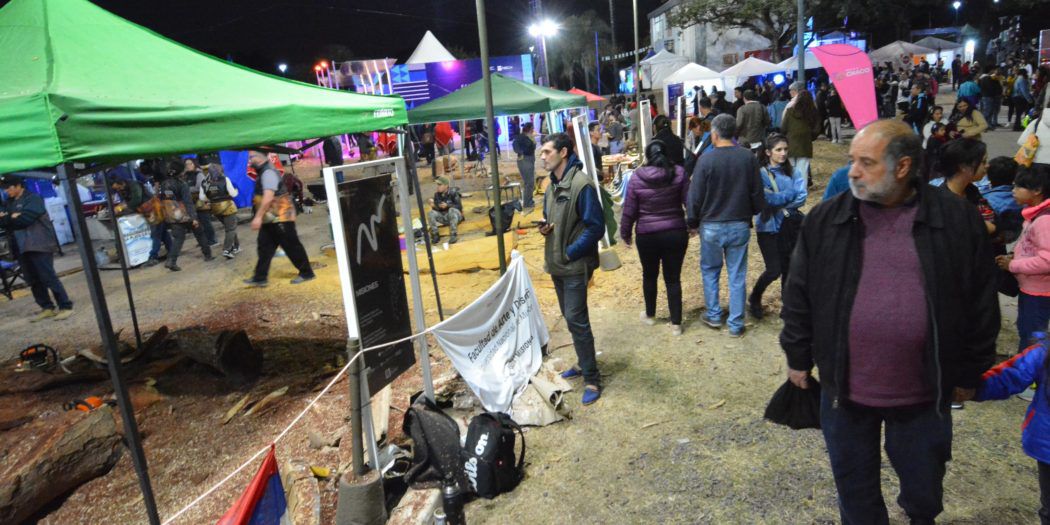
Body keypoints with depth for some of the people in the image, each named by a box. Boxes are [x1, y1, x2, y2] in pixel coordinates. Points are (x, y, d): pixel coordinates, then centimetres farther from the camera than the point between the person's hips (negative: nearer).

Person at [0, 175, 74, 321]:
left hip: (39, 244, -8)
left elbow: (25, 218, -17)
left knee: (48, 277, -9)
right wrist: (12, 217, -12)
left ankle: (65, 307, -5)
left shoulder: (33, 199, -6)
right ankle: (47, 307, 17)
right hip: (21, 246, 8)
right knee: (32, 280, 9)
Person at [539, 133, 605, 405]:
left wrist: (570, 253, -18)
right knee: (570, 317, 17)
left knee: (576, 319, -7)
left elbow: (595, 227, -19)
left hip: (575, 265, -9)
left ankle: (592, 379, 3)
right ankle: (584, 363, 34)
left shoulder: (581, 184, -17)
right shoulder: (552, 185, 11)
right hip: (557, 264, 9)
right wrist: (544, 227, 0)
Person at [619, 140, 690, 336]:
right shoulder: (679, 173, -6)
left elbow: (629, 210, -4)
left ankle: (650, 315, 35)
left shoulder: (637, 177, -7)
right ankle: (676, 323, 12)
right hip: (676, 233, 1)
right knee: (673, 278, 8)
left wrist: (625, 233, 8)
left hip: (647, 236, 0)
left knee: (649, 275, 19)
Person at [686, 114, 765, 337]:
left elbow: (695, 196, -9)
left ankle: (713, 315, 24)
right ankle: (736, 324, 15)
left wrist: (692, 222, 5)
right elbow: (757, 194, 2)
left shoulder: (706, 159, -14)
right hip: (740, 225, 2)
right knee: (737, 275, 9)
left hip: (712, 226, -2)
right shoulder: (748, 158, -5)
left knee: (710, 270, 18)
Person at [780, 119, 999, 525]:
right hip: (844, 388, 0)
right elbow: (799, 294, 0)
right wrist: (798, 358, 3)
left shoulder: (956, 220, -7)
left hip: (923, 392, 0)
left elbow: (980, 303, 0)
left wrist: (970, 373, 5)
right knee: (854, 484, 17)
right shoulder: (826, 220, -5)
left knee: (923, 484, 20)